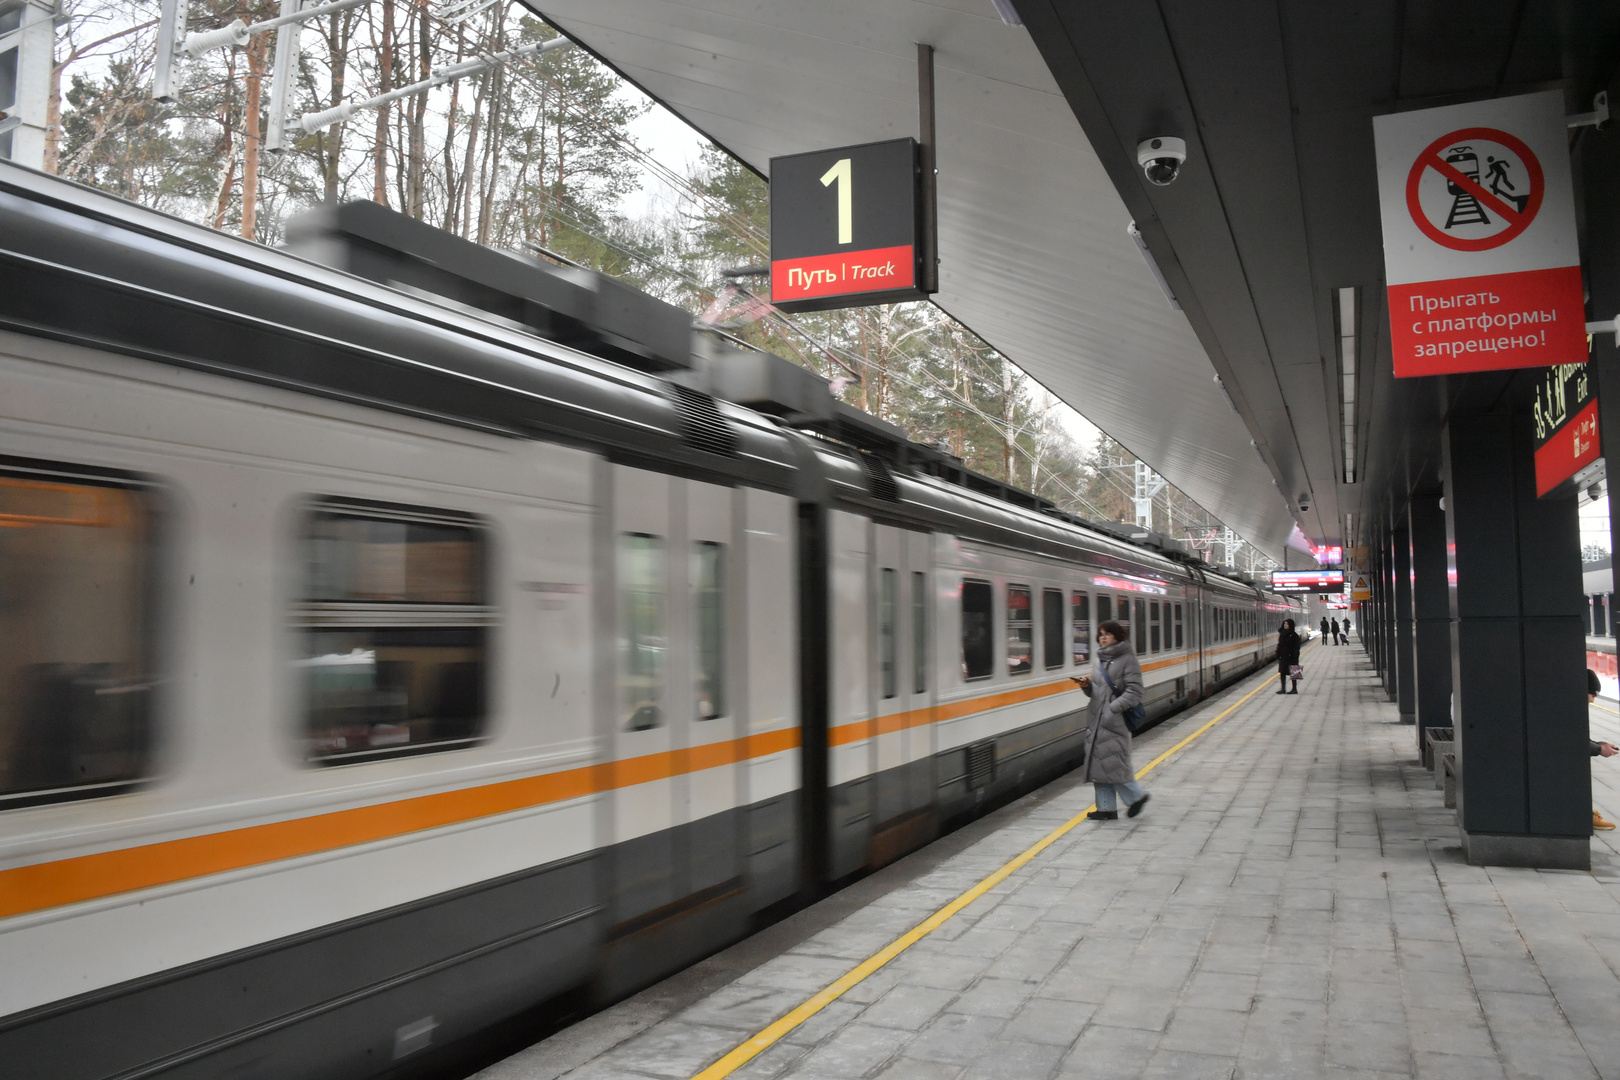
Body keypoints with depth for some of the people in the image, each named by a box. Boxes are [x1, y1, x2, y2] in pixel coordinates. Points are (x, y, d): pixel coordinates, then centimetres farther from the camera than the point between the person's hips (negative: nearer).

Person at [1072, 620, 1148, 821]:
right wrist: (1087, 685, 0)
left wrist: (1114, 708, -20)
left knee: (1113, 761, -10)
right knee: (1098, 762, 5)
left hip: (1116, 721, -8)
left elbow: (1134, 692, -11)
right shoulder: (1101, 659, 18)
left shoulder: (1127, 659, -5)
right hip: (1097, 720, 8)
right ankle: (1106, 808, 11)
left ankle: (1136, 795, 11)